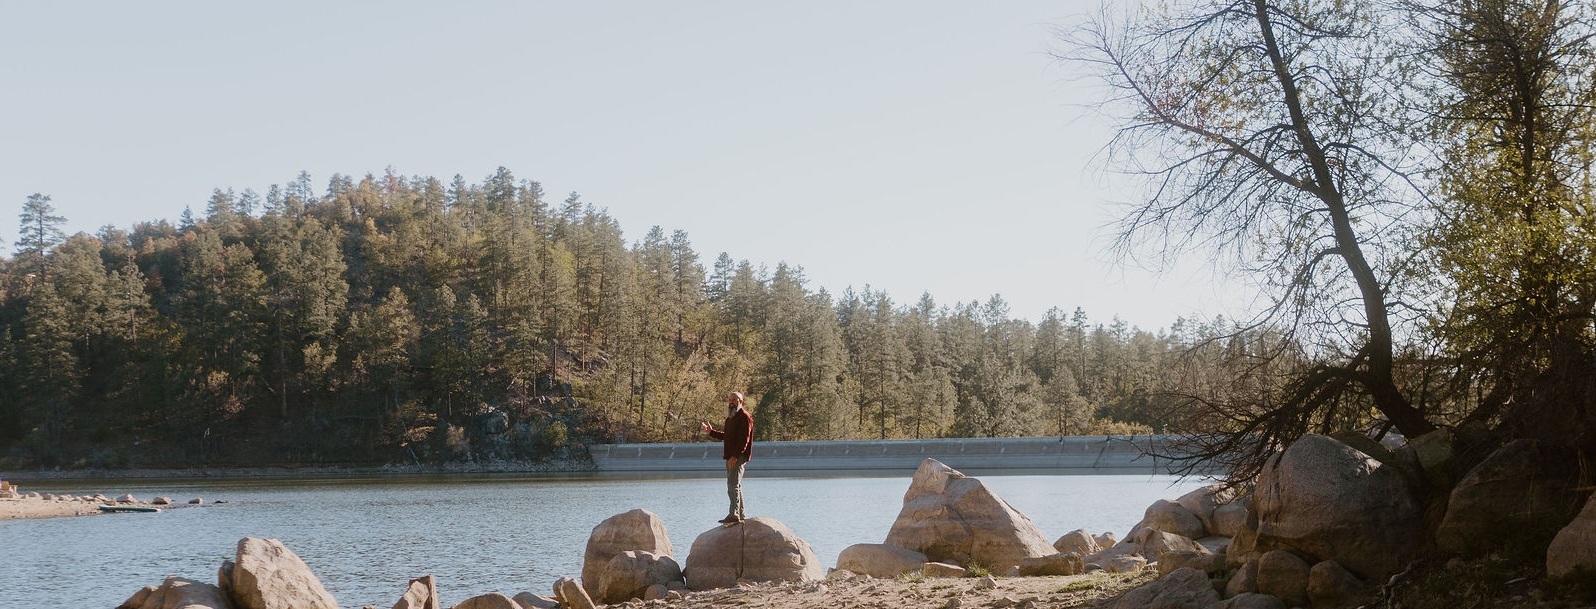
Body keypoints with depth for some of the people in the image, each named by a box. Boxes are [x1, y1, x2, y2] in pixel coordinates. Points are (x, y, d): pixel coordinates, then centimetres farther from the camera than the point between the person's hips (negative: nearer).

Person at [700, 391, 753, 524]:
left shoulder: (744, 417, -10)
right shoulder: (731, 418, 21)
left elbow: (744, 439, -19)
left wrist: (735, 456, -25)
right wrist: (710, 431, 25)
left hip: (739, 457, -10)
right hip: (731, 457, 10)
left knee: (733, 485, -17)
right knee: (735, 485, 13)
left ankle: (734, 515, -23)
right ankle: (740, 515, 19)